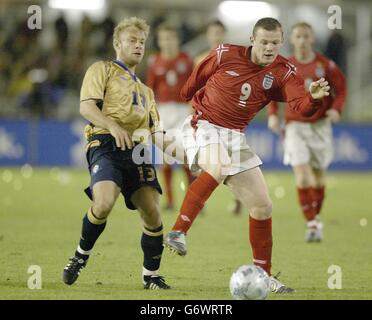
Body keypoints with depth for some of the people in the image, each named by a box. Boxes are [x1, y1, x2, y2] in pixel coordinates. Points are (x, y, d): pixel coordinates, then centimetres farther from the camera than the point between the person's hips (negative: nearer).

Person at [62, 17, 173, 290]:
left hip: (137, 150, 6)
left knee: (152, 212, -9)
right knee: (103, 204, -27)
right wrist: (113, 127, -21)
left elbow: (155, 129, 28)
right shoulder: (102, 70, 12)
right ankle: (82, 255, -2)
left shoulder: (146, 91, 32)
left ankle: (151, 276, 5)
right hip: (106, 145, -6)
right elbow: (86, 106, -4)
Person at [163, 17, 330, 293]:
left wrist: (313, 98, -45)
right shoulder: (225, 55, -11)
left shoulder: (283, 72, -6)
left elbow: (301, 105, -23)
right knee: (217, 168, -39)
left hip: (236, 136, 5)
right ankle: (178, 233, -38)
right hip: (204, 126, -5)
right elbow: (195, 81, 7)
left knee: (262, 207, 4)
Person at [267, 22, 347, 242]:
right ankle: (312, 224, -15)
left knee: (318, 176, 10)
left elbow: (341, 89, 4)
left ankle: (316, 218, 30)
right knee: (302, 175, -16)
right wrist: (272, 114, -3)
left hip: (320, 126, 1)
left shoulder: (325, 65, -3)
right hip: (295, 126, -1)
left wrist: (336, 109, -14)